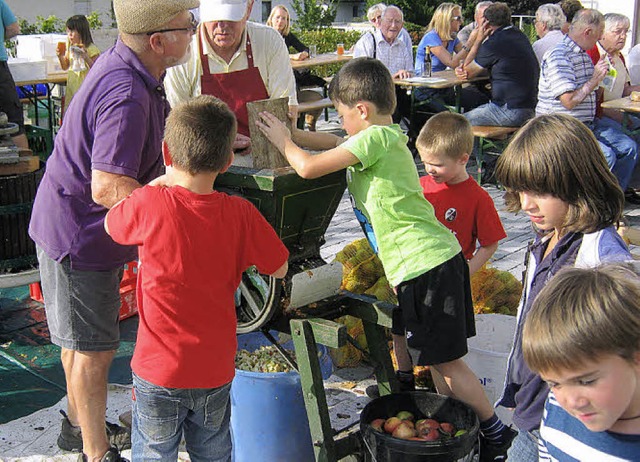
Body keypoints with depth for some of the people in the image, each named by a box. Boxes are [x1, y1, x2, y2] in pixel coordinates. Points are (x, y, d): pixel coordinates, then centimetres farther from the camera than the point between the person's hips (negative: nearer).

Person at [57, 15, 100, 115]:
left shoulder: (91, 49, -13)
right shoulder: (70, 48, 7)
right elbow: (65, 67, 17)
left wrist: (86, 57, -29)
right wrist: (61, 57, -2)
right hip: (72, 86, 6)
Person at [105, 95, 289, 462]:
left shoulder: (148, 204, -17)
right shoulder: (241, 214, -12)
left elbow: (111, 224, 5)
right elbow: (279, 269, 0)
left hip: (158, 372, -2)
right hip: (216, 371, 2)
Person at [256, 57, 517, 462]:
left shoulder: (376, 137, -15)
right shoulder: (385, 135, 15)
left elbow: (308, 167, -16)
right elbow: (332, 142, 32)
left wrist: (282, 141, 2)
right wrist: (293, 134, 21)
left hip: (427, 264, -10)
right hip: (426, 261, 10)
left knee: (445, 361, -1)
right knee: (400, 332, 26)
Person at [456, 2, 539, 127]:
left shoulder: (494, 43, -13)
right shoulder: (520, 36, 15)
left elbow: (468, 70, 1)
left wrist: (479, 39, 5)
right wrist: (466, 71, 9)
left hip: (511, 111, -10)